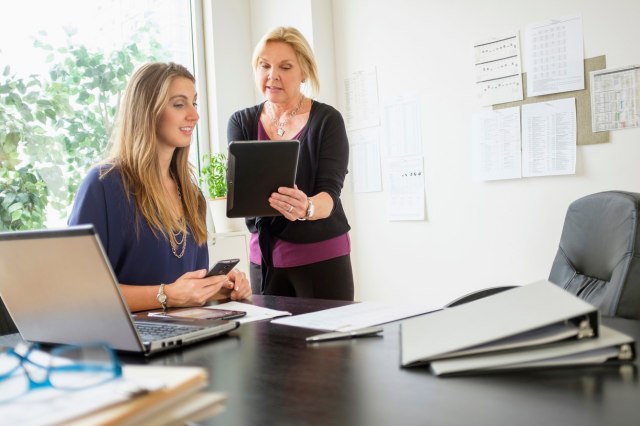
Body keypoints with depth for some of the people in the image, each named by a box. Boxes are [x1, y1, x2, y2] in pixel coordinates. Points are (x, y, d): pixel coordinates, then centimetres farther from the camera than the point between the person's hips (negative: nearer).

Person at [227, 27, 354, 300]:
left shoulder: (327, 120, -7)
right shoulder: (241, 122, 3)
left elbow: (331, 192, -16)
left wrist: (307, 208, -39)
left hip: (322, 256, -3)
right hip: (264, 255, 3)